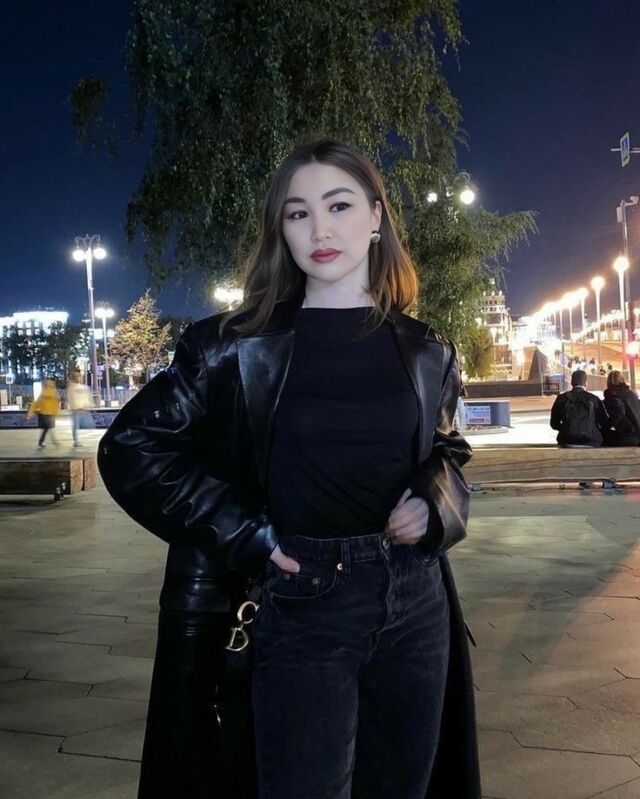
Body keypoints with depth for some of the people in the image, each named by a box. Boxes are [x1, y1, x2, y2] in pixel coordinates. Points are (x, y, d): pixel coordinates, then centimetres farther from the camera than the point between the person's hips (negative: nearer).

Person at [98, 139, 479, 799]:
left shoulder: (426, 353, 4)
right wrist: (244, 533, -10)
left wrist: (435, 502, -3)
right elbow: (129, 448, -3)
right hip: (299, 607, -3)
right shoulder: (239, 347, -5)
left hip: (416, 604, 4)